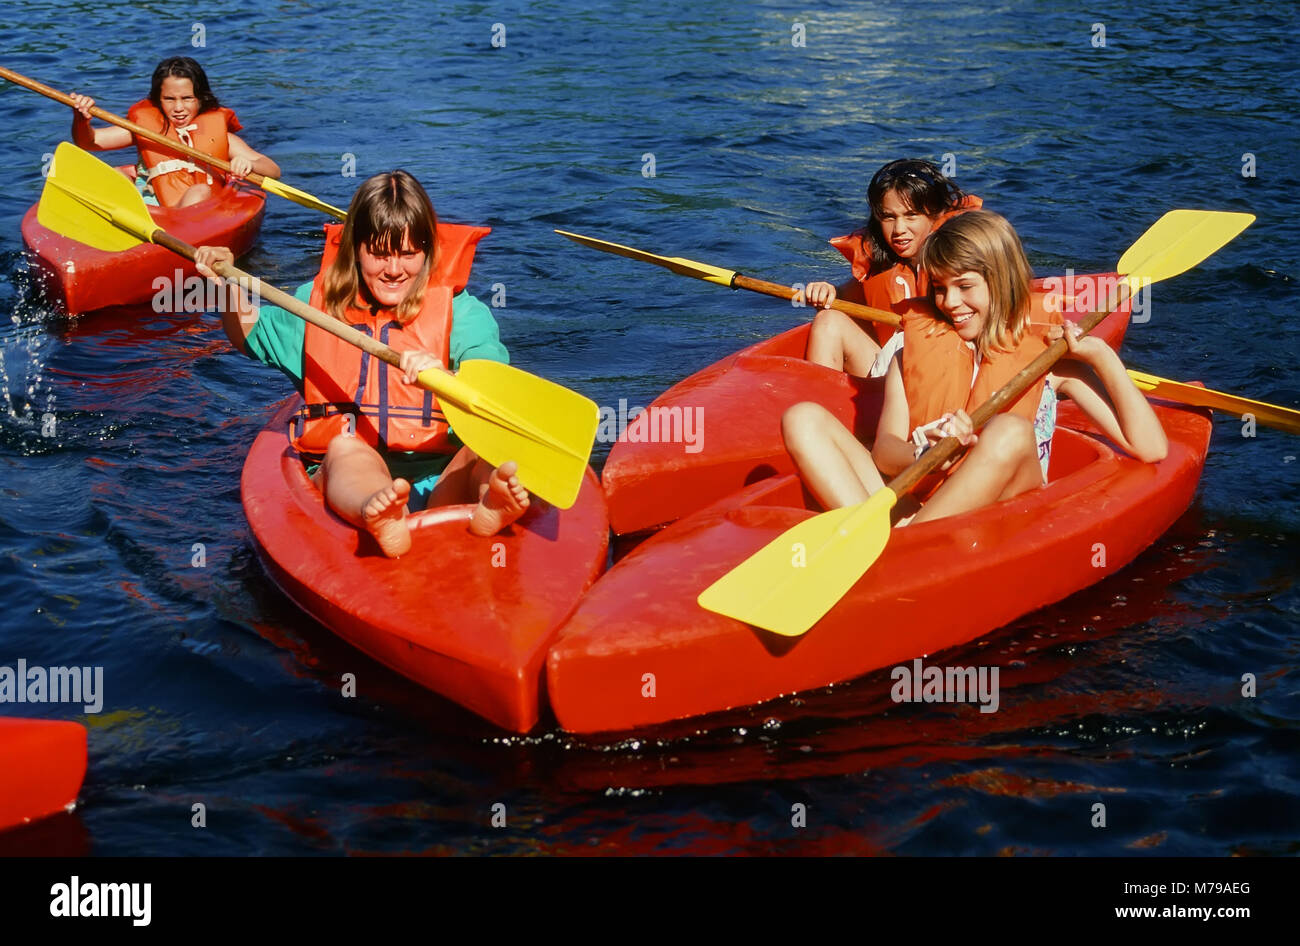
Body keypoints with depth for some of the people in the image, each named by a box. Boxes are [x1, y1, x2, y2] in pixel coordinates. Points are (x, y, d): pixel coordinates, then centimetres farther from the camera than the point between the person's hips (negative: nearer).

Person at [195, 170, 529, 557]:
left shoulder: (459, 311, 8)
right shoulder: (318, 303, 18)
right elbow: (250, 334, 36)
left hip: (441, 479, -1)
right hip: (347, 475, 1)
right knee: (344, 447, -33)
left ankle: (490, 504, -67)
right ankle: (376, 516, -69)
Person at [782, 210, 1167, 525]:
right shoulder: (915, 346, 17)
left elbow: (1151, 449, 1)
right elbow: (882, 450, 2)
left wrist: (1101, 355, -5)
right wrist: (925, 455, -20)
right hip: (909, 506, 3)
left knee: (1010, 431, -31)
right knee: (804, 419, -13)